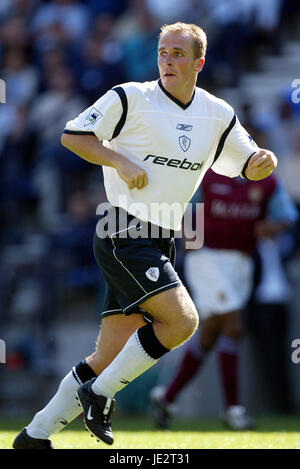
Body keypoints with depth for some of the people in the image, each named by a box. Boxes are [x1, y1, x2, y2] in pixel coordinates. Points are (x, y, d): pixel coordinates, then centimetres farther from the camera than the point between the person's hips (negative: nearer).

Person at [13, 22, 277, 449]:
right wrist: (121, 161, -15)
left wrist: (265, 161, -4)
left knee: (110, 358, 3)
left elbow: (248, 165, 19)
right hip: (124, 234, -6)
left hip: (161, 245, 6)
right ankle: (99, 393, -6)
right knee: (182, 321, -22)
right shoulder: (131, 97, -5)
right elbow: (72, 135, -2)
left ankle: (36, 435, 12)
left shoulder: (218, 115, 11)